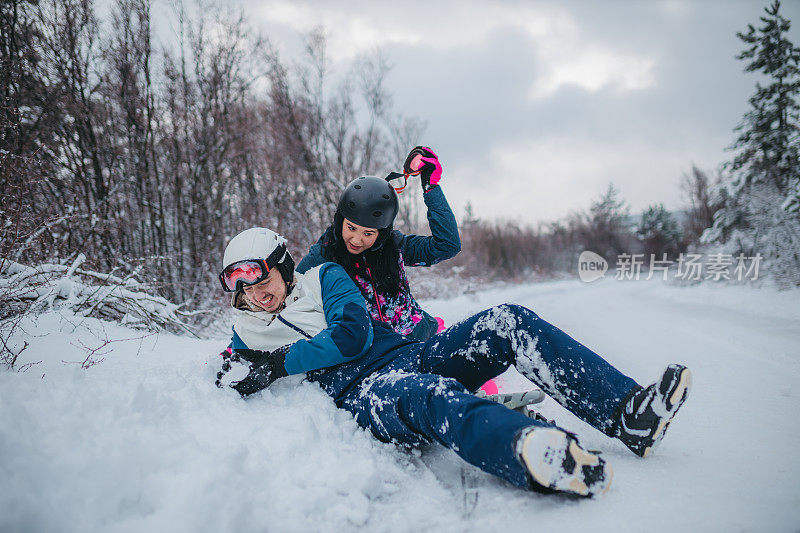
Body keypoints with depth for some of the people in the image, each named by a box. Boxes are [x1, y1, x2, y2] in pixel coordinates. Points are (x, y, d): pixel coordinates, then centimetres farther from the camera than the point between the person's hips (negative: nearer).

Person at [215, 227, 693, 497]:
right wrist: (239, 370, -2)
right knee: (425, 394, -42)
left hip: (412, 353, 4)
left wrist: (277, 363, -1)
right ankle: (531, 450, -75)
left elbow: (353, 334, 0)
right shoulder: (247, 334, 20)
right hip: (365, 394, -4)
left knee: (508, 322, -18)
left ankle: (628, 411, -26)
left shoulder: (322, 277, 16)